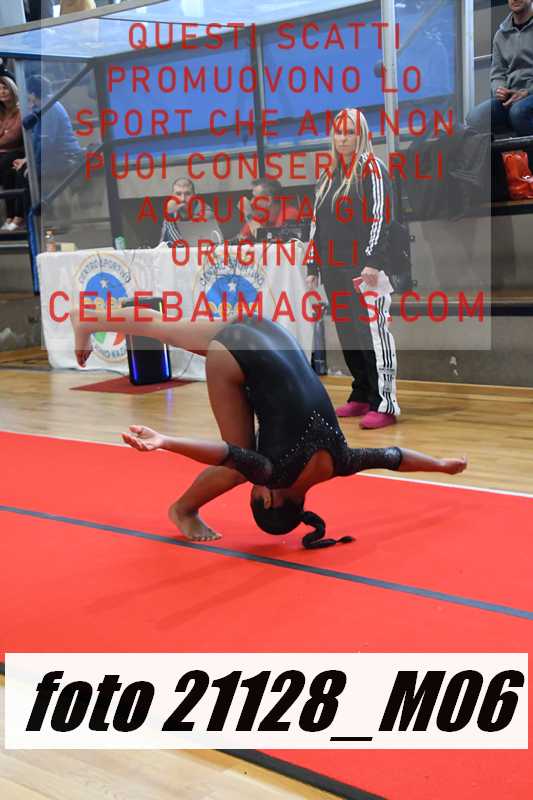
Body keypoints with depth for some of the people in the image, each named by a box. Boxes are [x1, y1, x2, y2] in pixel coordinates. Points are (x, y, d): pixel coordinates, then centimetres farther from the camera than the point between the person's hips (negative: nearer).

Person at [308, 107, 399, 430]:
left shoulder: (372, 168, -3)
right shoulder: (328, 175, 19)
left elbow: (381, 217, -12)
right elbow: (317, 222, 21)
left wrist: (373, 262, -20)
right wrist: (314, 266, 18)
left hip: (364, 269, -8)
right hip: (335, 270, 8)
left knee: (373, 331, -11)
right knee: (347, 333, 10)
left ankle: (386, 404, -10)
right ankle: (362, 396, 20)